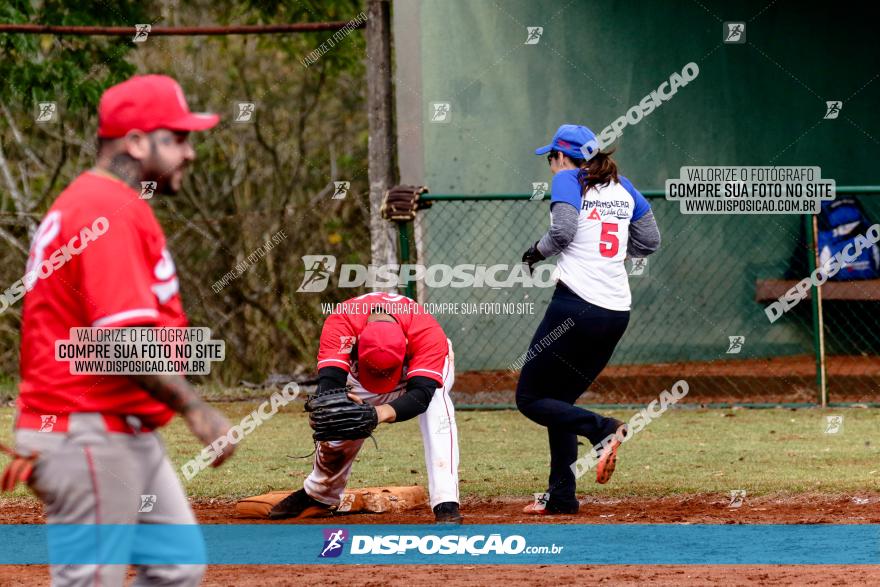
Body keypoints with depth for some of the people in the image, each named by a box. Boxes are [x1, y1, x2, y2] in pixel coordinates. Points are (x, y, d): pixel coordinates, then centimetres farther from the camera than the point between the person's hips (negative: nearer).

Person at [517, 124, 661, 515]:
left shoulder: (567, 180, -2)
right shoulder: (622, 187, 16)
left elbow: (563, 230, -17)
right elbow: (650, 241, 16)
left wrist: (538, 251, 1)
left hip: (576, 305, -7)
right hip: (617, 313, 7)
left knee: (530, 398, 0)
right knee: (559, 399, 17)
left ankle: (601, 428, -23)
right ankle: (561, 497, 11)